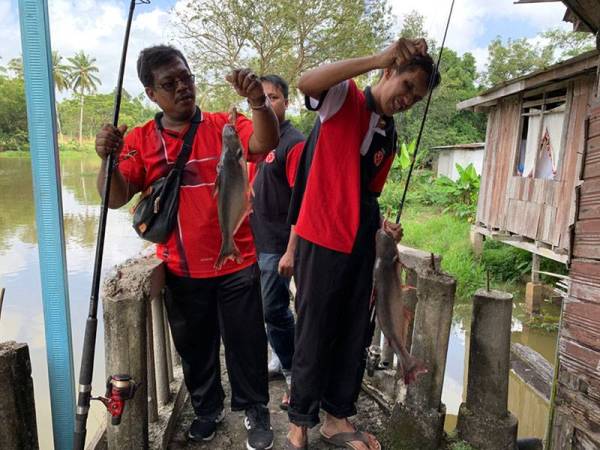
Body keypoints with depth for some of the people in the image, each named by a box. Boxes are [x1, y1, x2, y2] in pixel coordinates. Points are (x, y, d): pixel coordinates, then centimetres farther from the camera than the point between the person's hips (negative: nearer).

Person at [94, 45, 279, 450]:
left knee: (245, 342, 11)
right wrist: (108, 159, -26)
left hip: (235, 263, -2)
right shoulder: (139, 140, 0)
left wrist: (259, 102, -40)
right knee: (194, 345, 19)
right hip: (181, 271, 2)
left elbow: (265, 143, -21)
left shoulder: (223, 126, -4)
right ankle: (208, 408, 43)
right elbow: (116, 198, -8)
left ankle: (256, 410, 34)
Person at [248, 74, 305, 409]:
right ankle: (284, 358, 36)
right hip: (256, 241, 8)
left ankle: (297, 376, 14)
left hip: (277, 246, -8)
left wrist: (291, 251, -23)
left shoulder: (294, 143, -13)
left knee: (274, 310, -3)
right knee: (274, 307, 18)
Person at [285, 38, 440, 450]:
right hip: (322, 241, -7)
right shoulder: (345, 98, -2)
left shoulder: (389, 138, 16)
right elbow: (307, 82, -26)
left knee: (354, 337, 12)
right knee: (315, 335, 4)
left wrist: (381, 225, 4)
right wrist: (379, 58, -24)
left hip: (360, 247, 7)